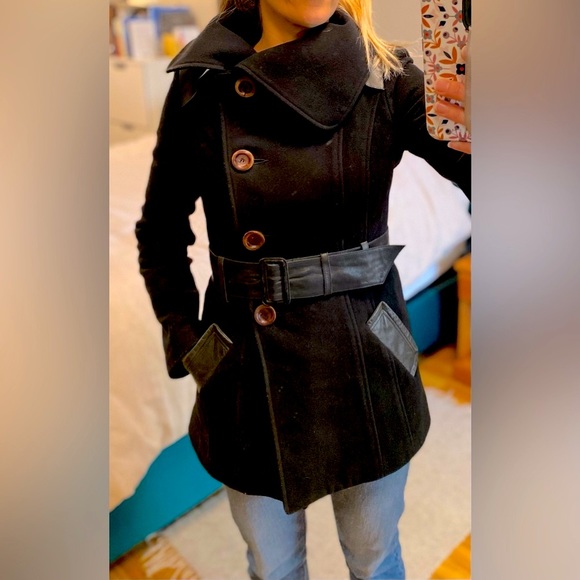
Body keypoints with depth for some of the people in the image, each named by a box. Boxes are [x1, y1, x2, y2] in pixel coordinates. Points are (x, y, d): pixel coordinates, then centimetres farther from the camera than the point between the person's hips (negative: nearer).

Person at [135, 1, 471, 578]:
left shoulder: (388, 78, -5)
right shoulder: (201, 85, -5)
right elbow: (160, 233, 5)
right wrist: (185, 344, 0)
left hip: (366, 364, 0)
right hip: (249, 375, 1)